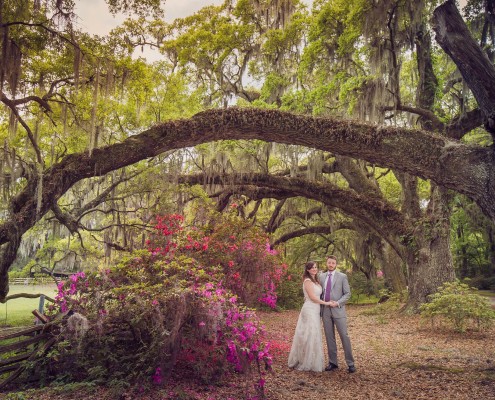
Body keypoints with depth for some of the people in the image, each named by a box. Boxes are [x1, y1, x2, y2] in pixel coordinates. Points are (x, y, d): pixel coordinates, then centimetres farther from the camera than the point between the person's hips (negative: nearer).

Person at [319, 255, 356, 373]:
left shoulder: (342, 276, 0)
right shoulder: (321, 277, 10)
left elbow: (348, 294, -2)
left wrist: (337, 303, -15)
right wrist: (319, 308, 6)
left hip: (338, 310, -3)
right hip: (325, 311, 3)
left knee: (344, 336, -2)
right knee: (329, 337, 8)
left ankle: (350, 363, 7)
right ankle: (333, 362, 16)